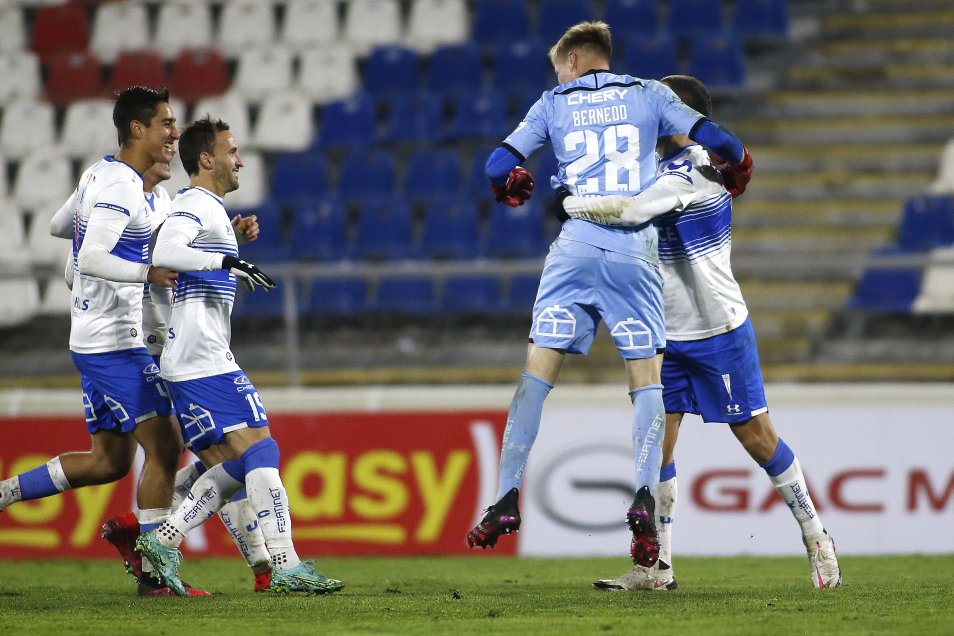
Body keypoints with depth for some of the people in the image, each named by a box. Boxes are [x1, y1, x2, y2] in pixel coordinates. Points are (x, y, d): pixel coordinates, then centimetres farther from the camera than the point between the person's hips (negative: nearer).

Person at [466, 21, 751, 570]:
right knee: (648, 378, 4)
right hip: (635, 253, 0)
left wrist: (513, 189, 33)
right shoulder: (647, 95, 12)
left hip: (574, 251, 0)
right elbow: (717, 141, 5)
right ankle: (645, 500, -14)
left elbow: (499, 167, 10)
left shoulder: (555, 103, 13)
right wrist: (735, 168, 27)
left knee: (537, 373, 2)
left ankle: (508, 499, -5)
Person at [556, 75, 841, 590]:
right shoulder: (665, 167, 9)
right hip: (669, 333, 8)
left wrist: (570, 203, -17)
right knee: (657, 440, 1)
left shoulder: (689, 173, -20)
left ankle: (817, 541, 14)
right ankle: (657, 568, 3)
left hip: (719, 330, -8)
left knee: (756, 436, -2)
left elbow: (628, 211, -30)